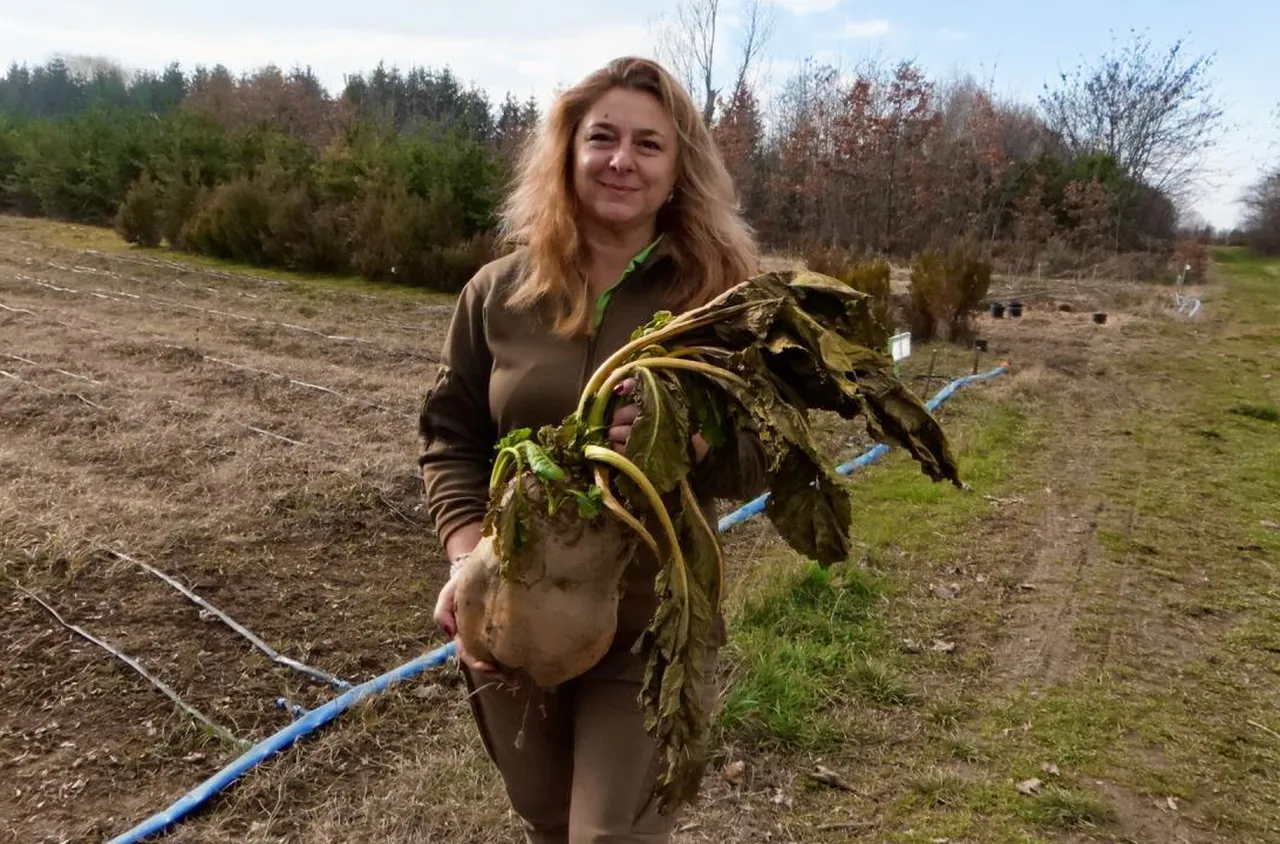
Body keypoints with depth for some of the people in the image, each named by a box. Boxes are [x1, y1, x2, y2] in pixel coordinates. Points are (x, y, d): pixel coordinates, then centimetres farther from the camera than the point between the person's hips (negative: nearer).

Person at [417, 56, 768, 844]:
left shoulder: (717, 295, -7)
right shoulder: (498, 293, -3)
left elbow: (759, 459, -8)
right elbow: (450, 437, 3)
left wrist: (686, 438, -30)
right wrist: (468, 557, -12)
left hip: (652, 631, -2)